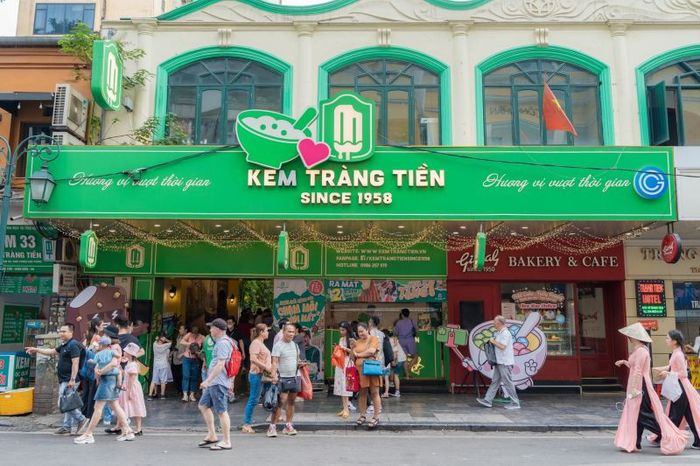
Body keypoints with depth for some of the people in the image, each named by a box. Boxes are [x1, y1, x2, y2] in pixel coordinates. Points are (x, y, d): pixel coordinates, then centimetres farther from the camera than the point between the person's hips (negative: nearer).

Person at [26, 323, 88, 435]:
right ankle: (66, 427, 17)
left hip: (69, 380, -10)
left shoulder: (73, 345, -15)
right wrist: (36, 350, 28)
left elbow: (75, 363, -22)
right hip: (64, 380, 10)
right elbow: (52, 351, 30)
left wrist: (72, 380, -26)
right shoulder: (64, 345, 16)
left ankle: (81, 419, -1)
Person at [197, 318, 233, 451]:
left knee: (222, 411, -5)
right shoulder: (220, 342, 17)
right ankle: (212, 435, 23)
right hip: (214, 382, 11)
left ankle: (226, 442, 3)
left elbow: (220, 365, -24)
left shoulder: (223, 343, -17)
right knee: (203, 405, 17)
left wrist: (207, 380, -23)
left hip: (218, 383, -11)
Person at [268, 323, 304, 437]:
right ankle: (272, 426, -5)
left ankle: (288, 426, 18)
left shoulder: (295, 345, 13)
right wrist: (274, 375, -25)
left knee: (291, 402, 10)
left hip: (295, 377, 6)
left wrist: (299, 363, 8)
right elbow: (275, 362, -15)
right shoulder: (278, 345, -7)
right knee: (281, 402, -11)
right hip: (283, 378, -6)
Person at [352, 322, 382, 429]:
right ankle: (362, 415, 19)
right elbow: (353, 356, 19)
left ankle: (376, 417, 4)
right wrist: (353, 351, -1)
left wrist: (358, 354, -3)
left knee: (374, 393, 0)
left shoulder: (374, 339, 0)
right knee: (362, 393, 8)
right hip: (360, 370, 5)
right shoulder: (357, 342, 17)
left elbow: (371, 351, -14)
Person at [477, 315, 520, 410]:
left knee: (508, 383, -4)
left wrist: (493, 341, -13)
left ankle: (515, 403, 4)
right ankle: (487, 400, 12)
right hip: (500, 362, 10)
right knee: (495, 381, 10)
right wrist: (492, 341, 7)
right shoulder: (499, 333, 15)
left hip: (505, 363, -10)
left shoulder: (505, 333, -16)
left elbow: (502, 346, -25)